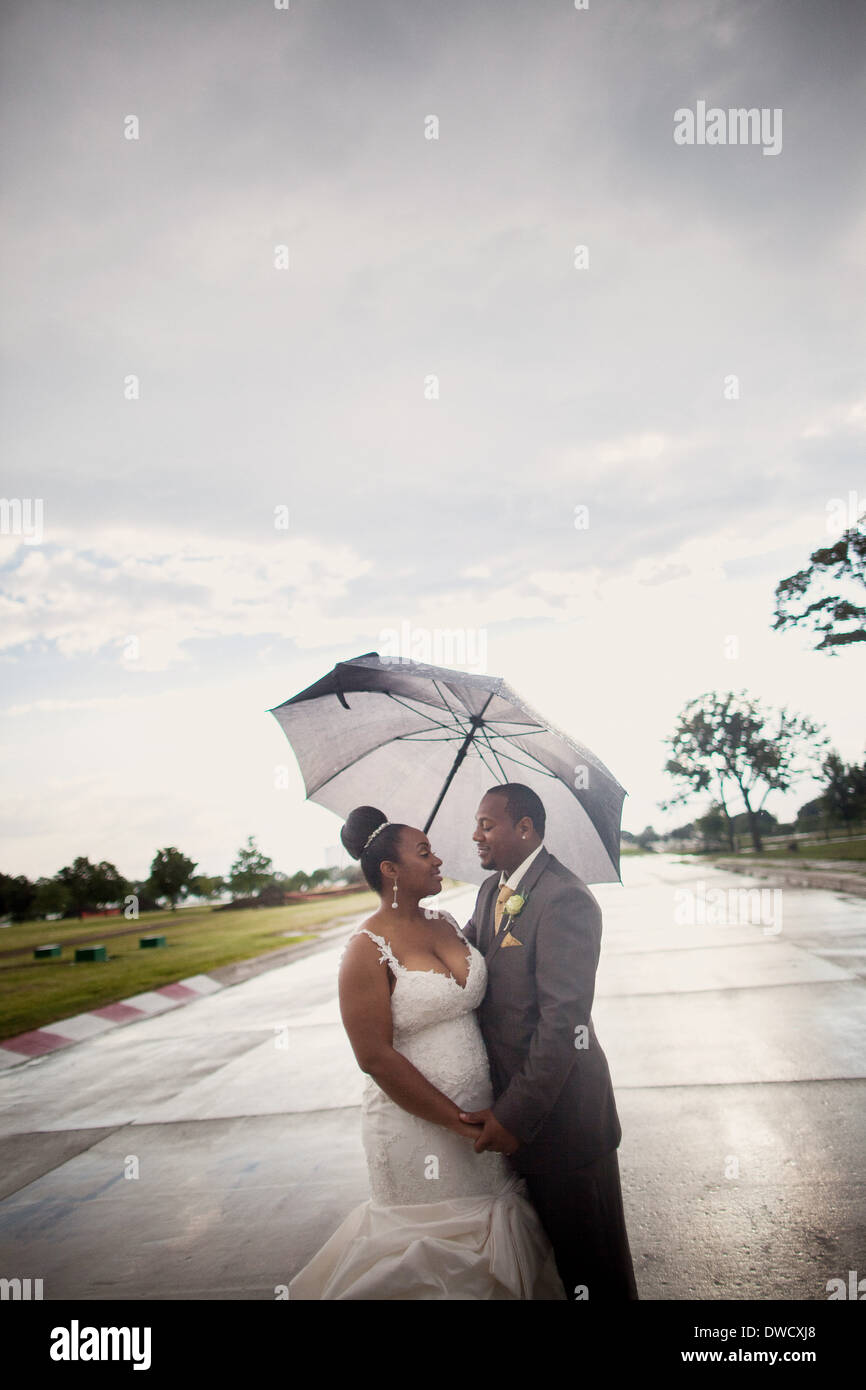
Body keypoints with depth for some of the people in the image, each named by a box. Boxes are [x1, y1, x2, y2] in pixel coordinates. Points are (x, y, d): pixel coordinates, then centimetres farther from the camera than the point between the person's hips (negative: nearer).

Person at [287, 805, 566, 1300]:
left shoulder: (446, 923, 5)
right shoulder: (369, 949, -16)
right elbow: (376, 1056, -18)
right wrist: (459, 1122, -15)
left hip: (482, 1110, 6)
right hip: (417, 1124, -6)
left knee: (492, 1236, 15)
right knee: (440, 1247, 7)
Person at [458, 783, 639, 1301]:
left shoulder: (565, 898, -23)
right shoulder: (491, 890, 8)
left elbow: (563, 1022, -26)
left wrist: (516, 1115, -24)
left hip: (561, 1111, -8)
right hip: (512, 1091, 9)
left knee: (588, 1259, 9)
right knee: (544, 1235, 25)